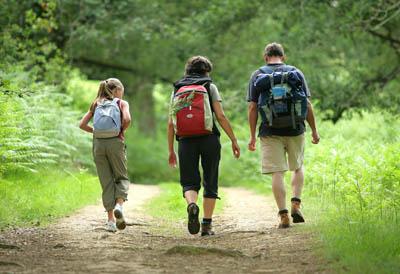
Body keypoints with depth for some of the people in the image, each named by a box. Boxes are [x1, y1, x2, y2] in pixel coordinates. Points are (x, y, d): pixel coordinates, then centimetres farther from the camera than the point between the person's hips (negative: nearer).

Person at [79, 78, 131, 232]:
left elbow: (82, 124, 7)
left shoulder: (96, 104, 16)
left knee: (106, 181, 8)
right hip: (115, 143, -3)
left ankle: (111, 220, 5)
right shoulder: (122, 103, 6)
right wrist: (122, 131, 4)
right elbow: (127, 119, -13)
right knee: (122, 177, 12)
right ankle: (119, 205, -17)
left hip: (98, 143, 3)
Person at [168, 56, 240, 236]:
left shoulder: (177, 90, 13)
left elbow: (171, 124, 9)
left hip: (185, 141, 2)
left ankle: (192, 205, -27)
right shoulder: (209, 87, 6)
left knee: (189, 182, 6)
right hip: (208, 139, -1)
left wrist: (171, 150, 14)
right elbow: (221, 116, -4)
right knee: (210, 183, 9)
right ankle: (207, 225, 6)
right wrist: (234, 140, 1)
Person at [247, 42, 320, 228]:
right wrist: (314, 130, 10)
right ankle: (296, 204, 4)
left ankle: (283, 215, -6)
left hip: (270, 132, -1)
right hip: (295, 129, 1)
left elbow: (252, 108, -1)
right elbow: (307, 105, 2)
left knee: (277, 173, 0)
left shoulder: (257, 76, 3)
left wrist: (252, 136, 3)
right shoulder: (296, 73, 5)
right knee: (298, 168, 20)